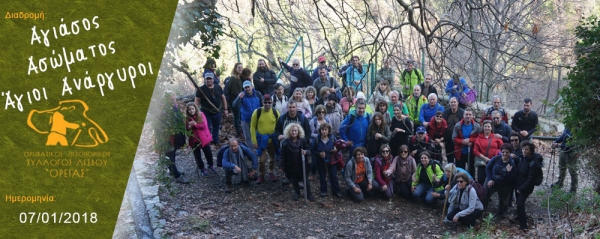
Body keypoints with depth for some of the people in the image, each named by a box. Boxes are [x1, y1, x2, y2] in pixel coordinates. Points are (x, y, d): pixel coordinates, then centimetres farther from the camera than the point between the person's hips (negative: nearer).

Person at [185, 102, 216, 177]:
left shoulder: (201, 115, -5)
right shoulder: (187, 118, -4)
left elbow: (204, 125, -12)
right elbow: (186, 130, -3)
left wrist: (196, 124, -25)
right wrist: (189, 127, -25)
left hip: (204, 138, 0)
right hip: (194, 140, 0)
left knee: (208, 152, 7)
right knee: (197, 155, 9)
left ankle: (211, 166, 28)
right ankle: (202, 169, 25)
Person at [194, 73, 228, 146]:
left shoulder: (218, 87, 0)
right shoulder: (201, 89, -11)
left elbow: (223, 98, 8)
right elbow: (197, 101, -10)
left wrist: (225, 109, 7)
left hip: (217, 112, 4)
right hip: (206, 113, -4)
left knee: (216, 128, 18)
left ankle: (215, 141, 35)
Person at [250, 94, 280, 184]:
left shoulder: (275, 112, -7)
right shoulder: (257, 112, -12)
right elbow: (253, 127, -7)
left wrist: (279, 137, -2)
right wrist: (254, 141, -10)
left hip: (272, 140, 2)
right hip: (261, 140, -2)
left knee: (272, 158, 16)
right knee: (262, 159, -3)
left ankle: (271, 173, 38)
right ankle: (261, 175, 18)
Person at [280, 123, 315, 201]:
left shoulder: (303, 141, -6)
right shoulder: (285, 142, -7)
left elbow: (309, 149, -1)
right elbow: (283, 155, -3)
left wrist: (306, 152, -25)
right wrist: (283, 166, -4)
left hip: (302, 165, -1)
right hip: (291, 166, 1)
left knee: (305, 179, 7)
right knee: (294, 180, 15)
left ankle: (309, 194, 21)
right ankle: (297, 193, 35)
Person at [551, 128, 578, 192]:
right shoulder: (567, 128, -4)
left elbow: (569, 146, -28)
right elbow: (563, 136, 13)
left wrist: (558, 145, -26)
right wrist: (555, 141, -2)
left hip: (571, 153, -9)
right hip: (563, 151, 9)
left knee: (572, 171, 0)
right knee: (562, 168, 25)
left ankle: (573, 189, 11)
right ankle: (560, 183, 44)